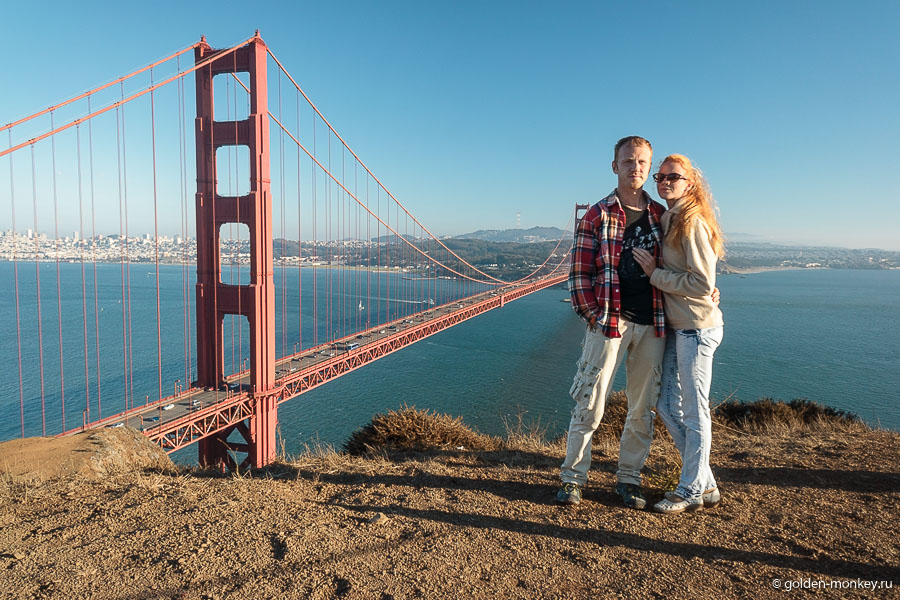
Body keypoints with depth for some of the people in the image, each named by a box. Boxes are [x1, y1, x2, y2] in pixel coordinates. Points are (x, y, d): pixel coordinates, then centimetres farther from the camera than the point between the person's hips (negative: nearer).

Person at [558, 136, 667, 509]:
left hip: (652, 326, 4)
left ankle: (629, 479, 24)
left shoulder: (662, 216, 13)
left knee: (642, 408, 10)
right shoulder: (597, 216, 1)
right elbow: (579, 273, -2)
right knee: (590, 404, -1)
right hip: (609, 323, -4)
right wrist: (595, 314, -8)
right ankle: (573, 477, 13)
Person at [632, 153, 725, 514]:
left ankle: (691, 491, 18)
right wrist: (654, 271, 4)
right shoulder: (667, 220, 13)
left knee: (694, 412, 2)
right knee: (667, 406, 13)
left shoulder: (692, 222, -14)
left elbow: (703, 284, -19)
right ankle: (706, 484, 27)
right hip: (676, 327, 10)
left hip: (697, 327, -9)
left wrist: (655, 273, -14)